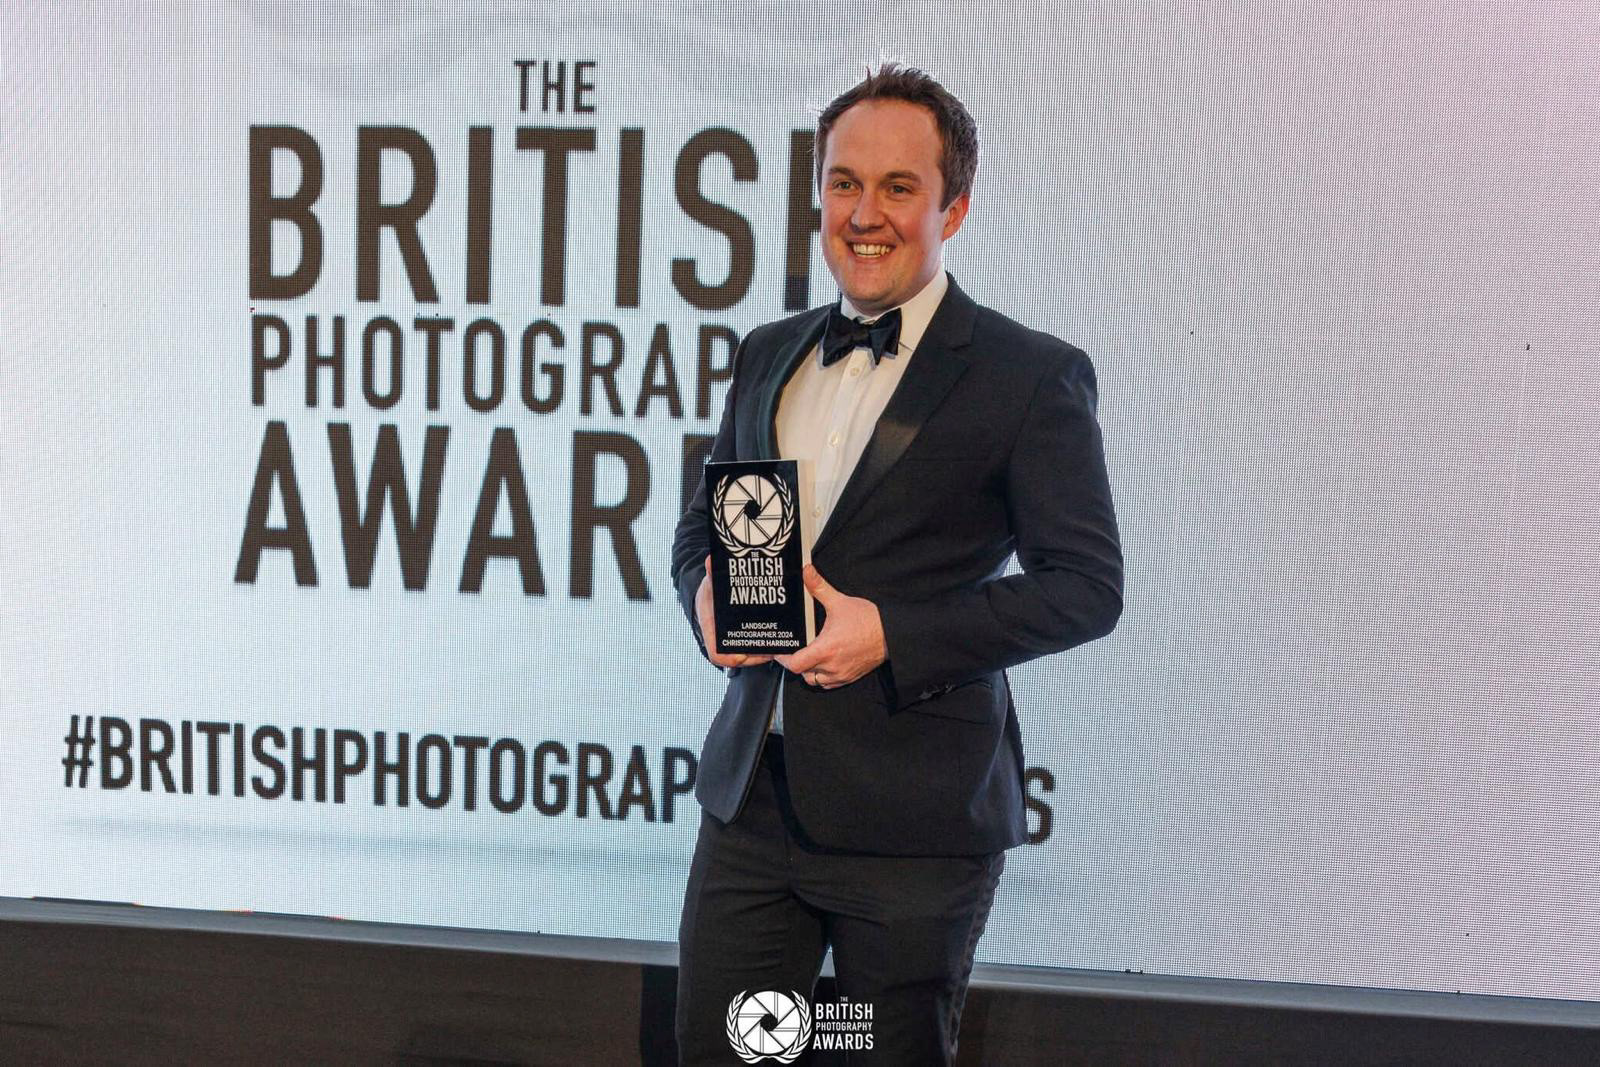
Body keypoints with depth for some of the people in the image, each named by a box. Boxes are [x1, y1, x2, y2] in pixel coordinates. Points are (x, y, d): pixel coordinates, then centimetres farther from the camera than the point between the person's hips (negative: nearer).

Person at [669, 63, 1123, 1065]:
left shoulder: (1032, 375, -5)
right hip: (753, 789, 5)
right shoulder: (770, 355, 13)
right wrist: (708, 597, -3)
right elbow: (702, 522, 21)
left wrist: (892, 634, -19)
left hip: (915, 817, -5)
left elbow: (1088, 585, -9)